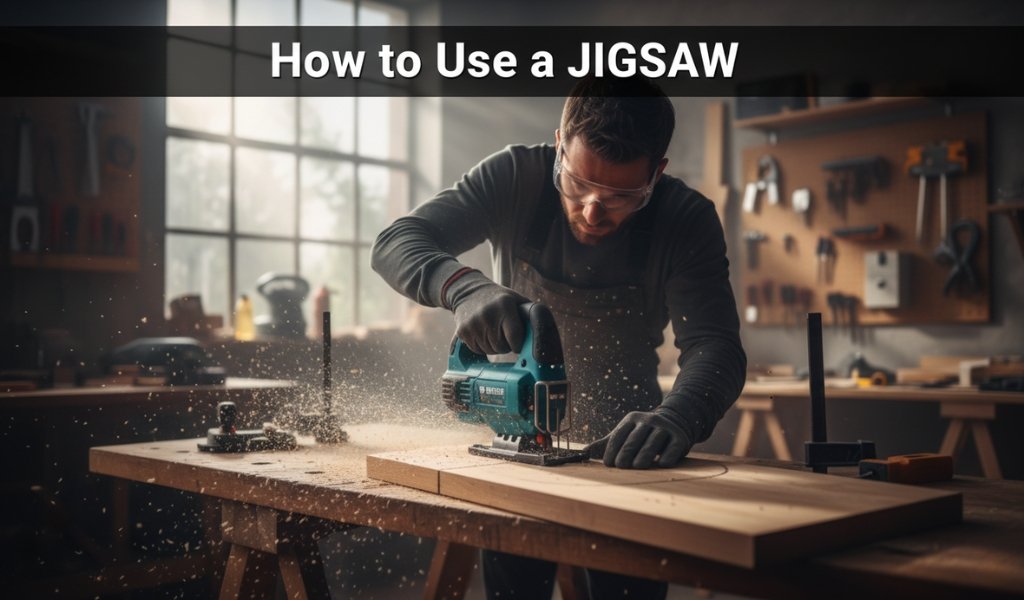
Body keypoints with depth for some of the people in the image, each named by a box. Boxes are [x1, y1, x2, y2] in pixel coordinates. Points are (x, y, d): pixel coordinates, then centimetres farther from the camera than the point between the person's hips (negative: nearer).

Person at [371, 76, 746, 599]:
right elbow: (395, 242, -21)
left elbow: (714, 345, -26)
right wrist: (463, 285, -43)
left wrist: (678, 417, -48)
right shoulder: (515, 177, -17)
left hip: (622, 445, 0)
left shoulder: (688, 221, -17)